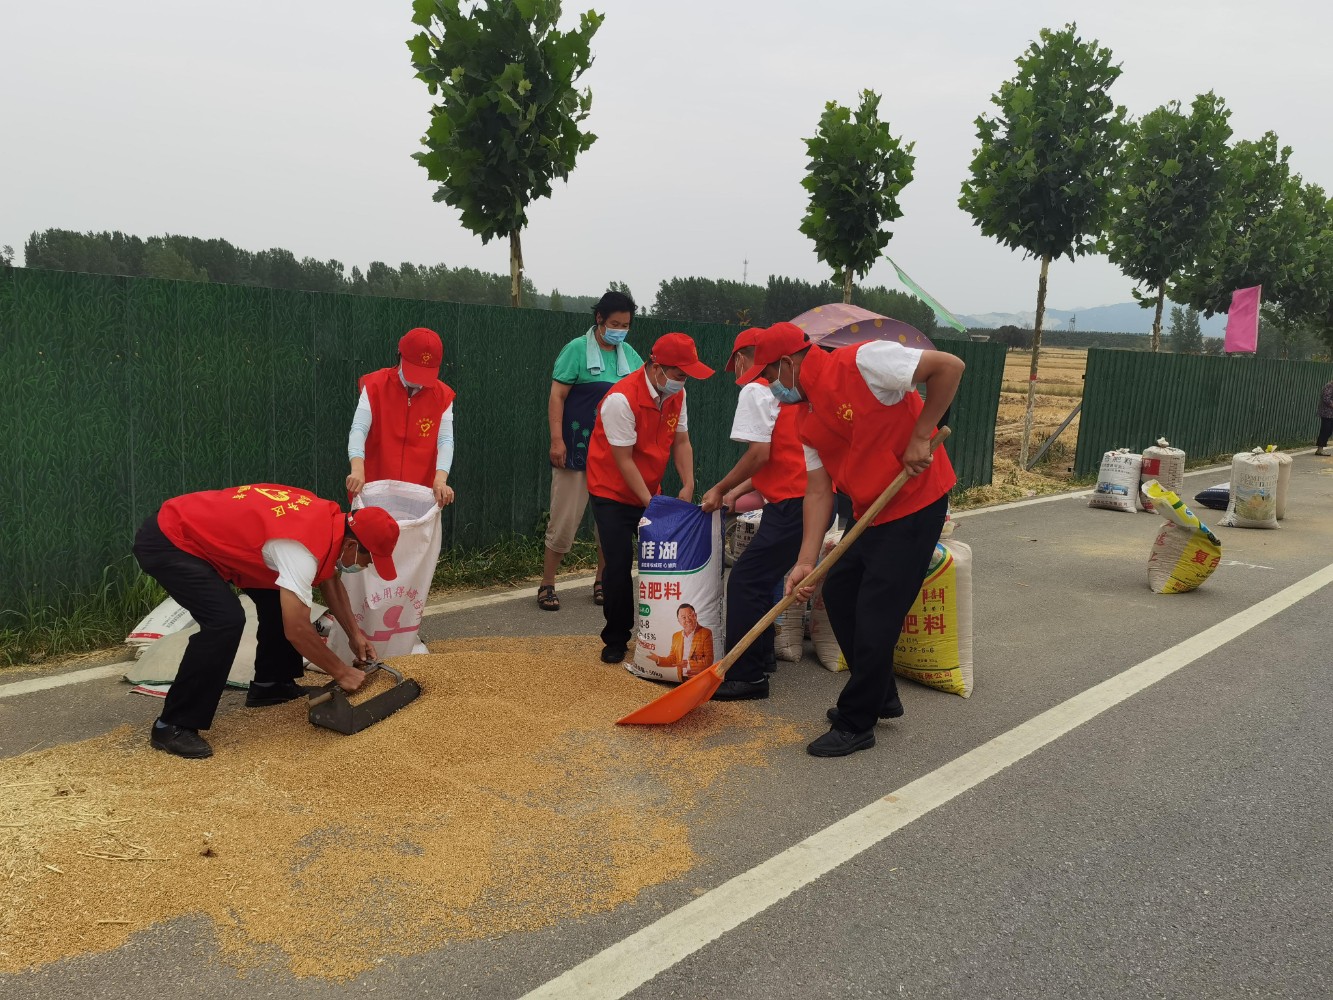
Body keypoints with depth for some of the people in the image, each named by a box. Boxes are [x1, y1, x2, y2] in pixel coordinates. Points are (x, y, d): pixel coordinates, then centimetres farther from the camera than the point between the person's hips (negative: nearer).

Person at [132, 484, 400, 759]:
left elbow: (329, 579, 15)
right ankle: (172, 725, -12)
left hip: (201, 530, 10)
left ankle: (270, 684, 23)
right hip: (165, 542, -10)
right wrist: (342, 672, -16)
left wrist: (354, 633, 10)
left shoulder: (329, 519, -3)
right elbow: (296, 630, -29)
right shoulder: (302, 547, -31)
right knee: (226, 620, -25)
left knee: (280, 595, 9)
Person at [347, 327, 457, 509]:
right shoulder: (375, 385, -6)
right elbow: (359, 429, -15)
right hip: (375, 489, -1)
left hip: (420, 493, 1)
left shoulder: (442, 396, -2)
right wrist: (357, 469, -33)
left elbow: (445, 440, -9)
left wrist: (440, 479, -27)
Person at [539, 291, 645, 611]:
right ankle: (547, 585, 9)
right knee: (564, 519, -3)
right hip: (577, 449, -5)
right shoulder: (577, 349, -5)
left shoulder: (630, 355, 10)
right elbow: (557, 396, -8)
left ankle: (602, 582, 24)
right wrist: (556, 439, -16)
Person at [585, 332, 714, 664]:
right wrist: (650, 504, -21)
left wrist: (688, 485, -13)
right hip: (613, 493, -6)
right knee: (620, 564, -8)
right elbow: (624, 460, -23)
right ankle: (616, 639, 10)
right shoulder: (621, 399, -26)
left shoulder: (676, 395, -4)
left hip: (650, 491, 6)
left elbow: (681, 441, 1)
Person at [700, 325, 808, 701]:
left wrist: (720, 489, -3)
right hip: (810, 495, 10)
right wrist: (738, 492, 24)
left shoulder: (755, 390, -6)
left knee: (745, 582, -7)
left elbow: (760, 454, -16)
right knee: (759, 578, 20)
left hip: (792, 502, -10)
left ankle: (747, 676, -5)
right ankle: (761, 656, 31)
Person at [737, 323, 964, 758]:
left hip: (915, 505, -9)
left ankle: (855, 725, 10)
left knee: (875, 616, -6)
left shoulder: (859, 363, -19)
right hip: (869, 512, 9)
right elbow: (819, 493, 4)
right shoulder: (808, 423, 6)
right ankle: (880, 697, 31)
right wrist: (806, 561, -5)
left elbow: (949, 366, -19)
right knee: (838, 593, 14)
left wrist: (920, 436, -19)